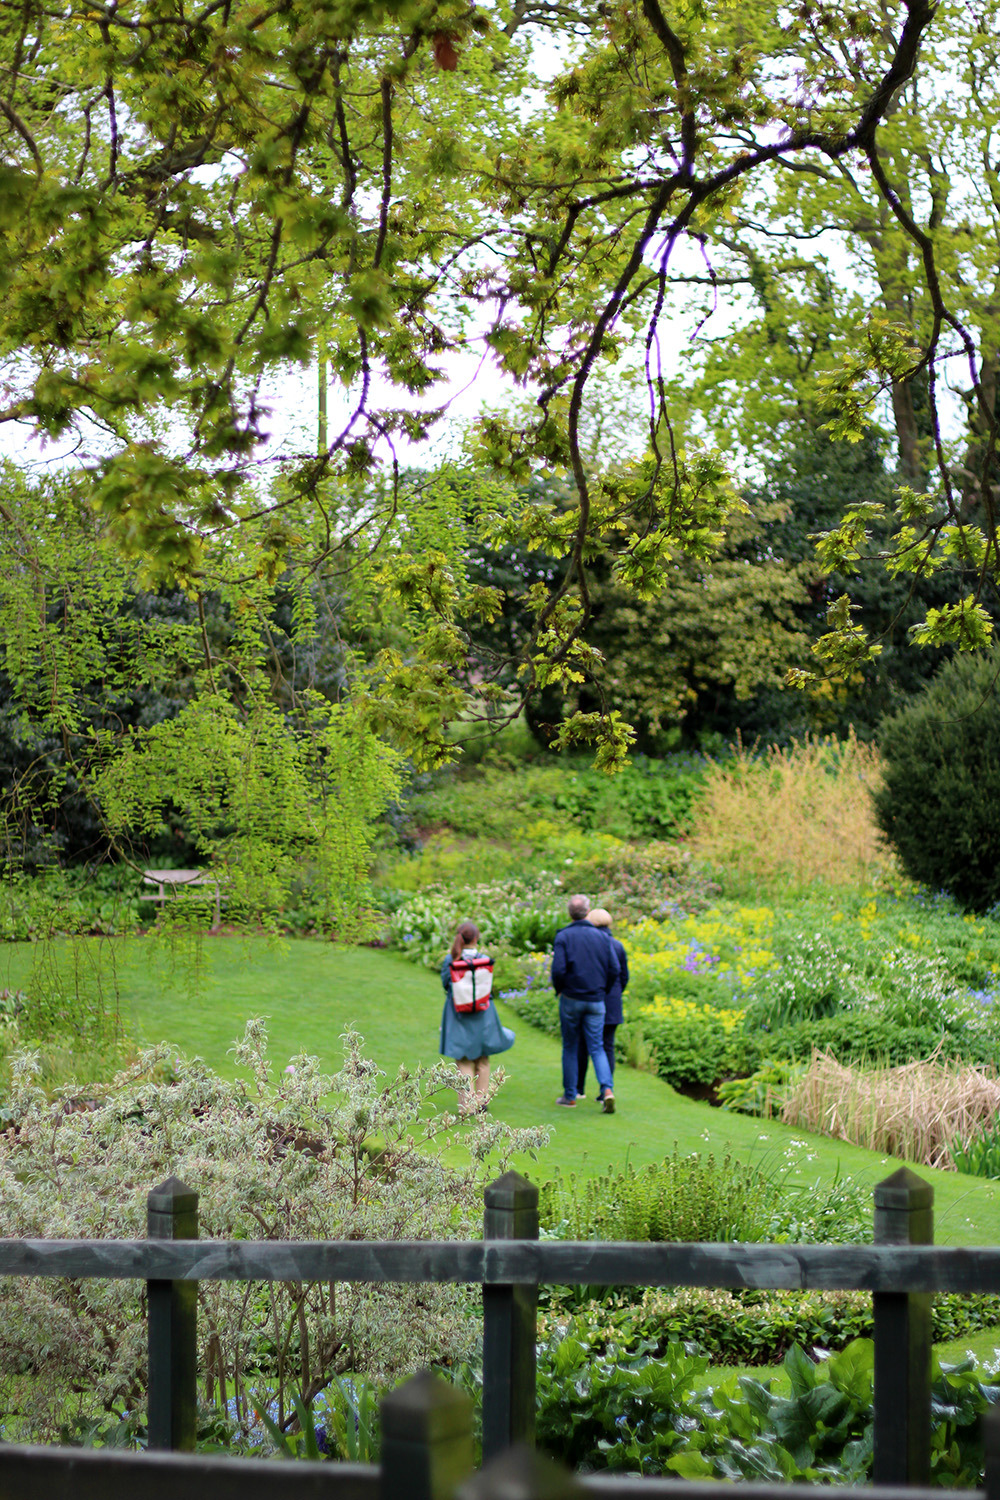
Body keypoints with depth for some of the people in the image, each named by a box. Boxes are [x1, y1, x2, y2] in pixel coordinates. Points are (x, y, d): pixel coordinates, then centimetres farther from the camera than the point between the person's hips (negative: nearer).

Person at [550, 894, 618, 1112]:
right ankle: (607, 1089, -15)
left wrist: (558, 989, 4)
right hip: (596, 1002, 2)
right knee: (597, 1048, 5)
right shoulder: (602, 936, 2)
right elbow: (614, 969, -1)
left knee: (570, 1048, 11)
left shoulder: (563, 937, -7)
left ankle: (569, 1096, 17)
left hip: (571, 999, -2)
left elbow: (558, 970, -15)